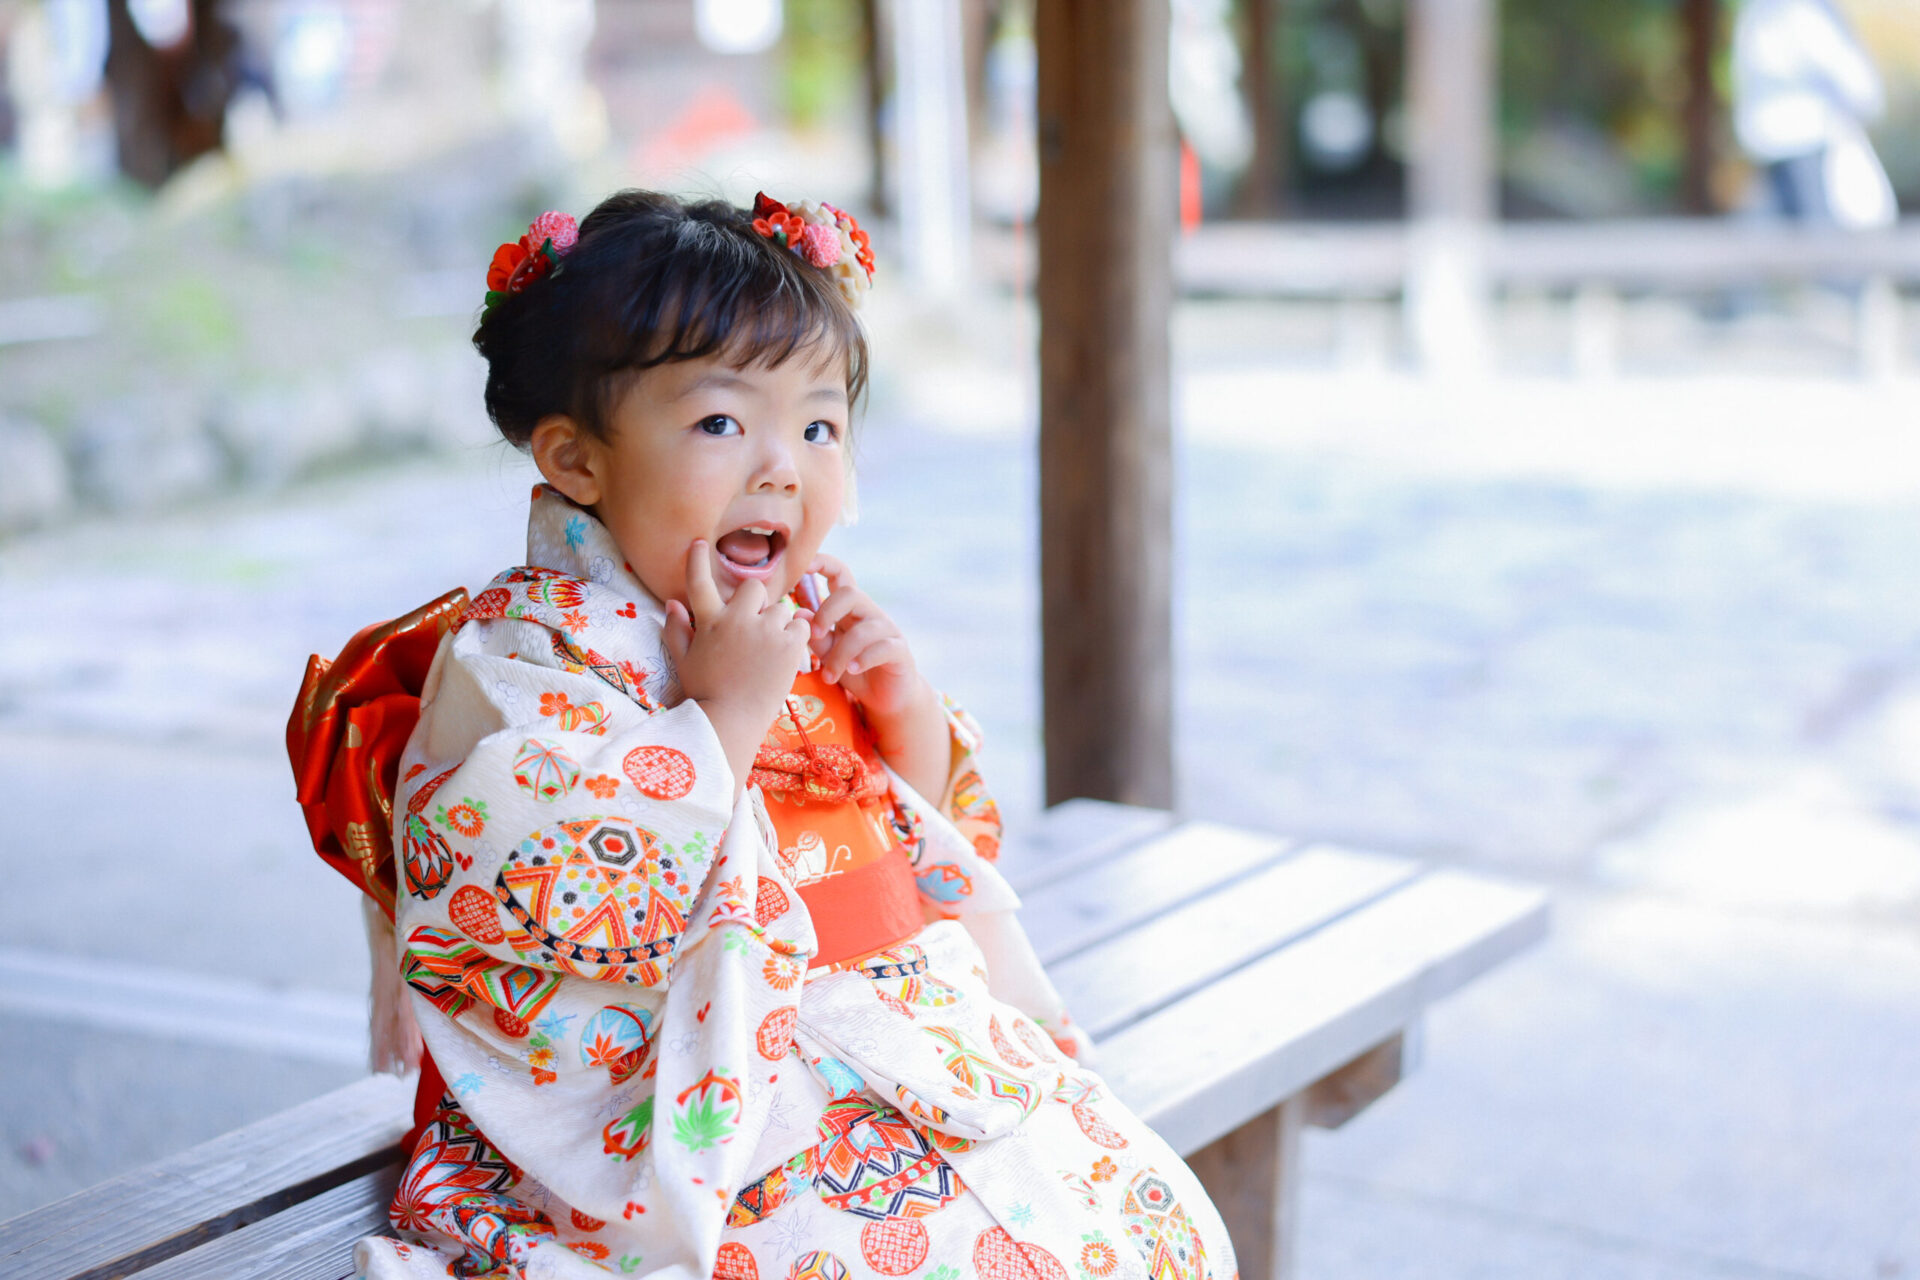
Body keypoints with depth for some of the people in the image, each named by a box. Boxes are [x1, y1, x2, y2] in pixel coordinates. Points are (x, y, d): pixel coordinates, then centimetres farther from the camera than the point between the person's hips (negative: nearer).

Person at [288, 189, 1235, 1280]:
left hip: (916, 1033, 7)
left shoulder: (807, 628, 11)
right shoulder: (519, 653, -8)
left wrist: (909, 712, -3)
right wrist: (722, 717, -21)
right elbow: (547, 888, -23)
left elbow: (948, 852, 17)